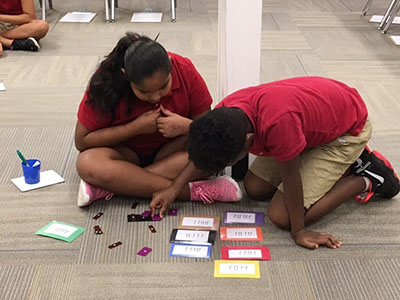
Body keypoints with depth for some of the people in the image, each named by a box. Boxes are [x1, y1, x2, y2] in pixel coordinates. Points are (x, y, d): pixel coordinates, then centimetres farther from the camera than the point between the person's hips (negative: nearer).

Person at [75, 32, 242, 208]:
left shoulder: (185, 70, -17)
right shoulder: (106, 83, -22)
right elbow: (81, 141, -17)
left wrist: (186, 126, -31)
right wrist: (136, 127, -25)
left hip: (170, 150, 2)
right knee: (88, 163, -34)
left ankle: (108, 187, -30)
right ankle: (190, 191, -33)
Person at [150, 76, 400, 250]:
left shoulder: (276, 122, -43)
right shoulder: (227, 111, -19)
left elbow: (289, 176, -29)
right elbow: (207, 149, 0)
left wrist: (299, 230, -16)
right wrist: (174, 188, -6)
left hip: (349, 127, -8)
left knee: (282, 217, -14)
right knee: (255, 188, 6)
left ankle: (367, 180, 3)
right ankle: (345, 162, 14)